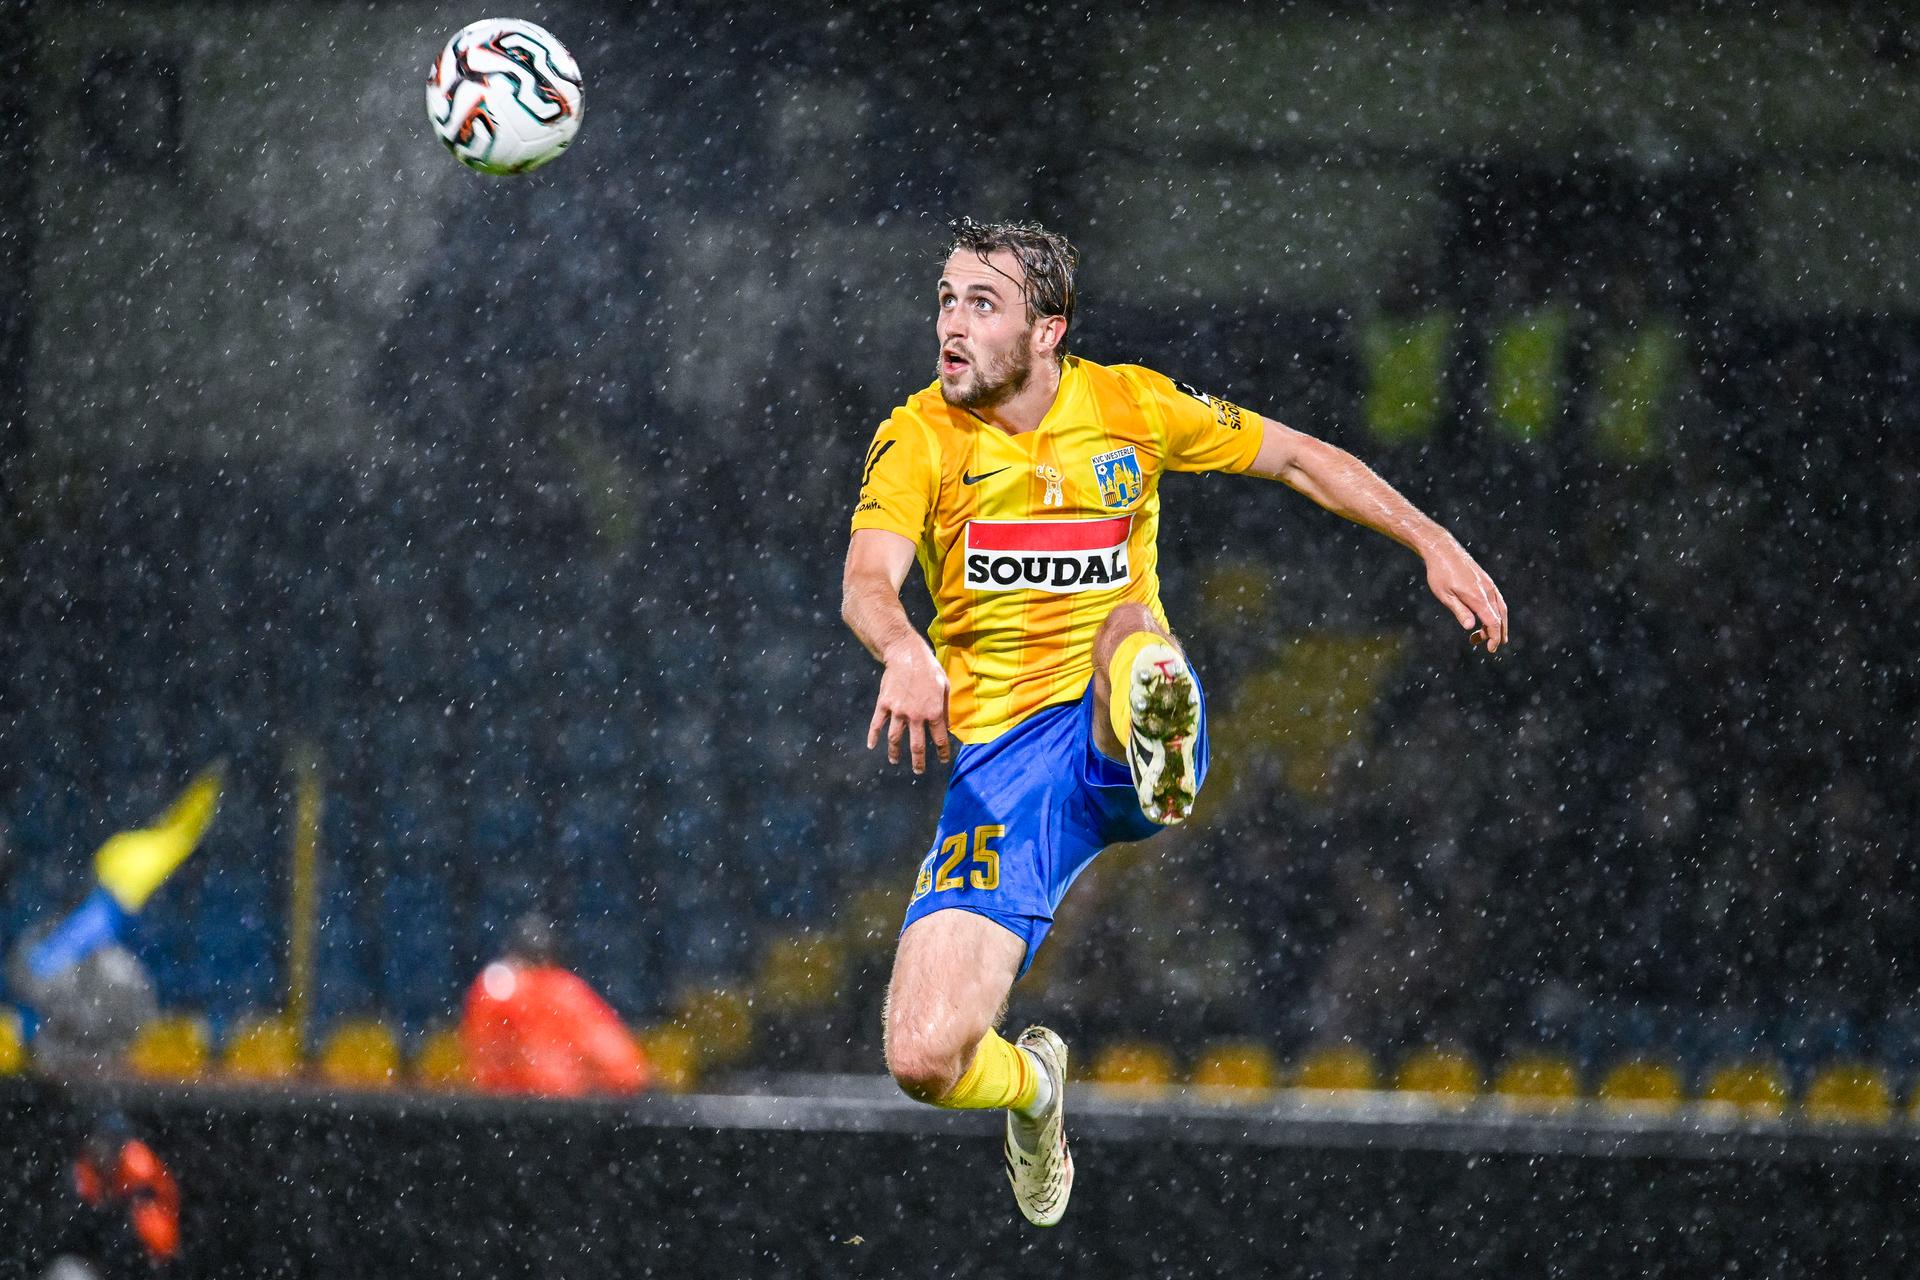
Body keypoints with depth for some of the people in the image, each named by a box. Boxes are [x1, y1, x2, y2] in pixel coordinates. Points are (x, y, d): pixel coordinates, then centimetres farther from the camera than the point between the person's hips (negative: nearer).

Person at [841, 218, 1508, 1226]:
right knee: (925, 1059, -12)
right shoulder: (920, 437, -2)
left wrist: (1435, 547, 11)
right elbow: (867, 583, -19)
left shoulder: (1125, 405, 4)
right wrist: (906, 652, -42)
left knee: (1132, 624, -36)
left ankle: (1160, 750, -69)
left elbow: (1301, 460, 17)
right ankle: (1030, 1082, 23)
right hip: (999, 757, 1)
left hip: (1113, 729, -1)